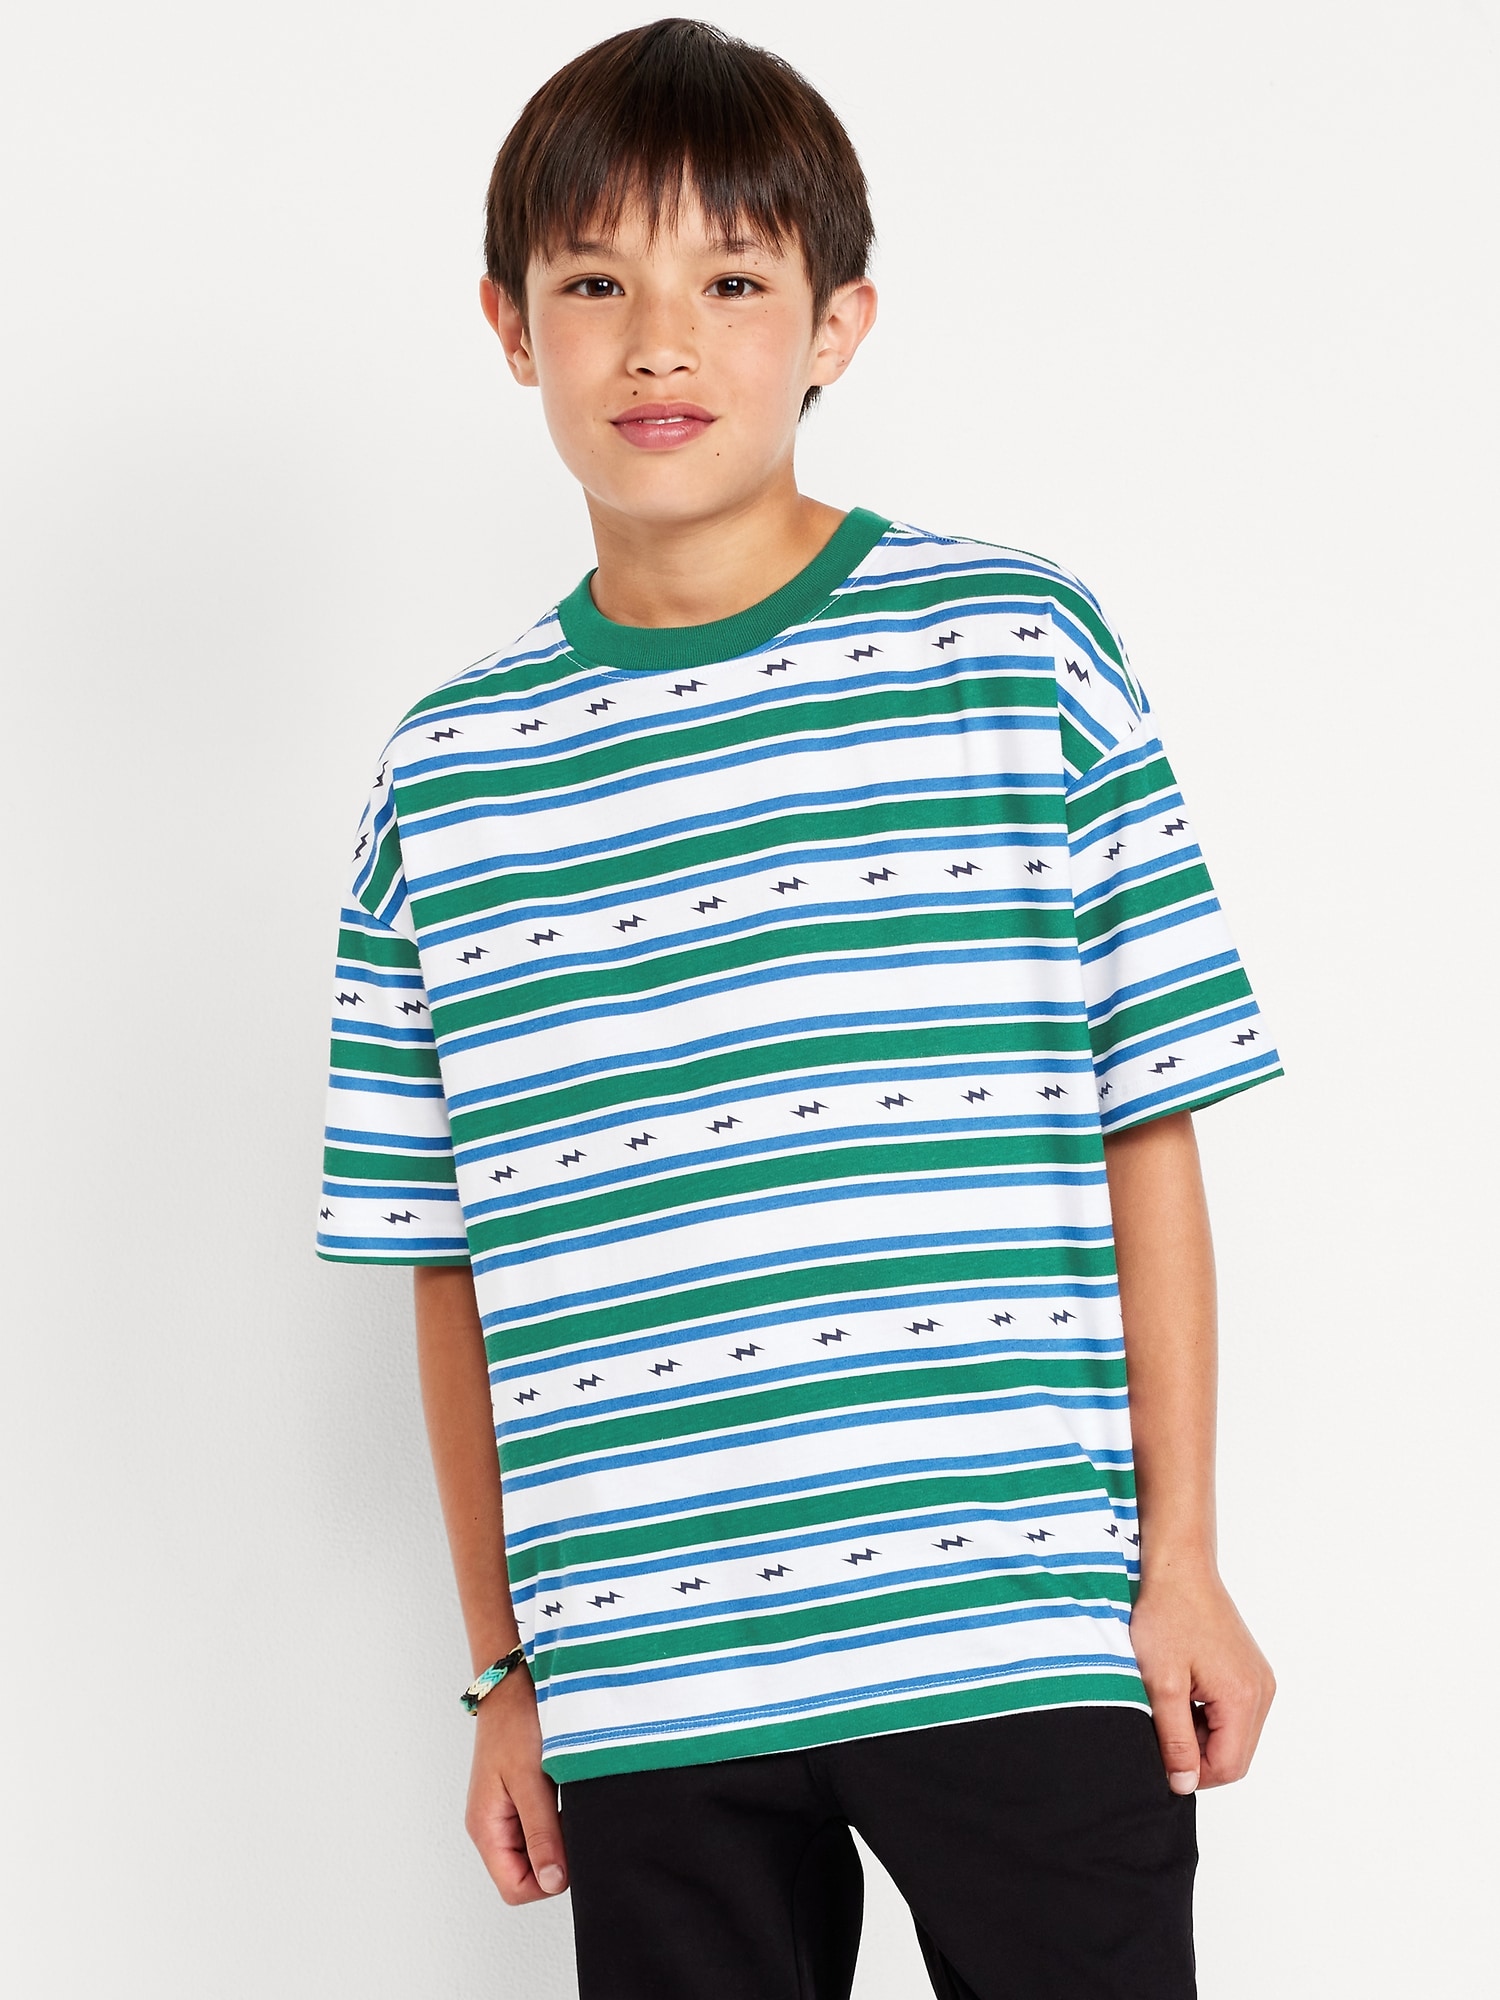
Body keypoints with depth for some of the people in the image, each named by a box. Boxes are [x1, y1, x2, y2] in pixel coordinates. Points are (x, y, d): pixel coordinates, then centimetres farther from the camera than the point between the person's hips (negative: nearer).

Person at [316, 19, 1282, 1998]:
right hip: (642, 1681, 2)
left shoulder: (1014, 646, 2)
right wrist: (507, 1674, 11)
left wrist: (1181, 1560, 0)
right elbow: (458, 1271, 11)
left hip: (1016, 1644, -2)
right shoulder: (446, 777, 7)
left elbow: (1146, 1134, 2)